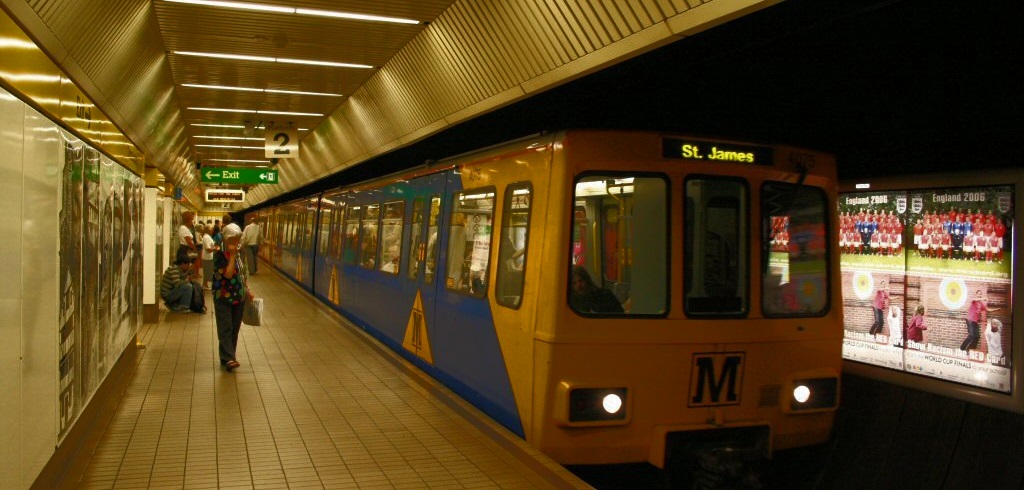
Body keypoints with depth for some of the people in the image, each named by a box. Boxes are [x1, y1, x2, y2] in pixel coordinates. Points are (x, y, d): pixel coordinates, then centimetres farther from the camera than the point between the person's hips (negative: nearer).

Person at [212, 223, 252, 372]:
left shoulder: (238, 254, 8)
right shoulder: (219, 255, -11)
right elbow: (228, 274, -21)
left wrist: (248, 290, 18)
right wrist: (232, 256, -21)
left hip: (239, 298, 6)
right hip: (223, 298, -6)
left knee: (235, 329, 8)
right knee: (225, 328, -10)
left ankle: (227, 356, 16)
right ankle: (228, 359, -17)